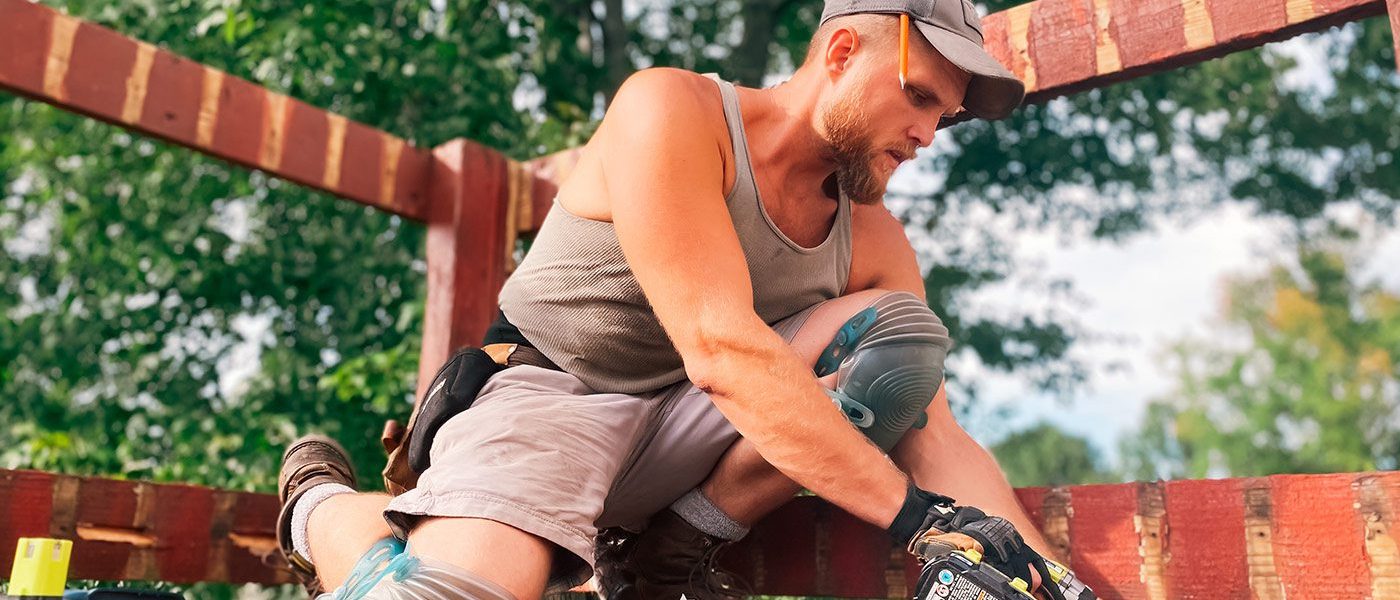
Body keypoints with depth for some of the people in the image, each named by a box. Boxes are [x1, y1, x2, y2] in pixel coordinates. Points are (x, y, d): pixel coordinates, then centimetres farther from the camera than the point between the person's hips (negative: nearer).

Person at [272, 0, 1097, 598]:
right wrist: (913, 511, -28)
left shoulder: (873, 241, 2)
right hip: (547, 395, -4)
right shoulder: (673, 111, -16)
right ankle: (327, 508, 3)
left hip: (682, 429, 5)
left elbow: (935, 432, -2)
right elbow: (721, 348, -27)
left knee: (908, 333, -14)